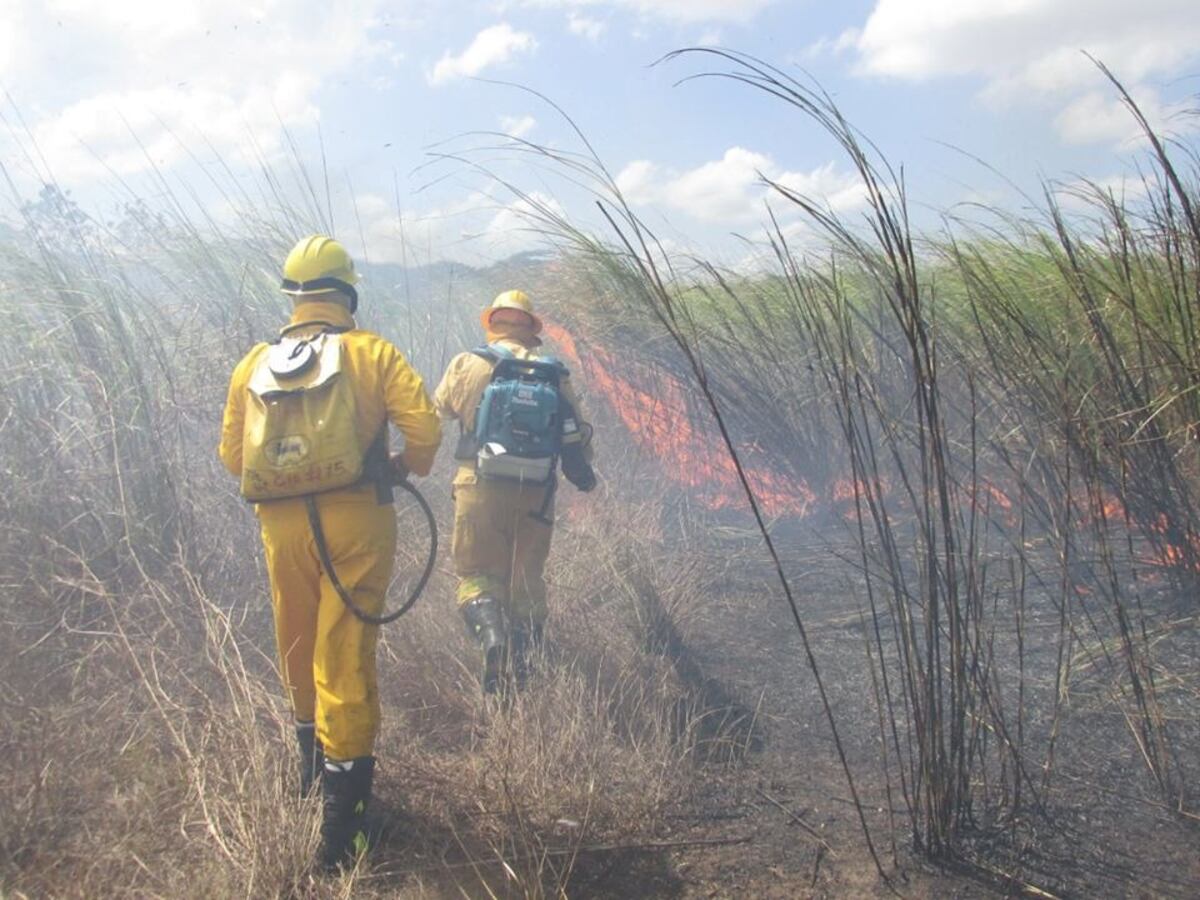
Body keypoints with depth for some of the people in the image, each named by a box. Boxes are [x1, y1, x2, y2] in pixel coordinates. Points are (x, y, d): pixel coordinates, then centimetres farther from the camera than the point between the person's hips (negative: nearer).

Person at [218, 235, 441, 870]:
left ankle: (312, 764, 42)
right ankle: (342, 804, 1)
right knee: (344, 657, -1)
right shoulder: (369, 351, -2)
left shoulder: (254, 364, 8)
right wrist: (411, 465, 10)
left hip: (282, 525, 4)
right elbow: (424, 426, -10)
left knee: (299, 649, 21)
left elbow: (232, 454, 9)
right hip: (355, 519, -3)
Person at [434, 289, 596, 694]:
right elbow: (578, 433, 7)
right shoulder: (554, 374, 6)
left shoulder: (467, 364, 1)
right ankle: (522, 664, 16)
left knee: (476, 572, 7)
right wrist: (583, 474, 21)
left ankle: (491, 633, -20)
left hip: (481, 487, -2)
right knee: (527, 578, 15)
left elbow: (438, 412, 16)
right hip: (535, 493, 2)